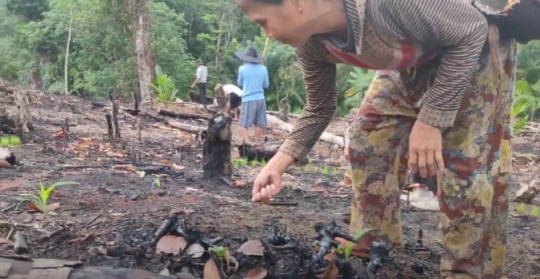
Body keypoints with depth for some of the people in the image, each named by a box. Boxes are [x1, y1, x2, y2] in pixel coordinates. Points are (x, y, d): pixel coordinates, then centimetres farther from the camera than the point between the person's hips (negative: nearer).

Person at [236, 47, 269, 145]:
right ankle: (256, 144, 19)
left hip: (248, 99, -2)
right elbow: (266, 85, 9)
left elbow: (240, 83, 9)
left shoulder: (242, 69, -5)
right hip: (260, 99, 3)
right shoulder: (263, 69, 0)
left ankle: (247, 144, -9)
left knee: (244, 124, 2)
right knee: (259, 124, 11)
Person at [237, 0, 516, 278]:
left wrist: (431, 121, -27)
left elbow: (471, 30, -27)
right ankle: (370, 254, 13)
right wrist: (278, 163, -14)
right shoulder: (310, 44, -18)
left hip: (475, 46, -6)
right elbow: (319, 110, -1)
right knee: (369, 134, 0)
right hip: (415, 60, 7)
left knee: (465, 160, -11)